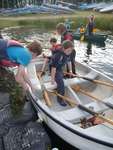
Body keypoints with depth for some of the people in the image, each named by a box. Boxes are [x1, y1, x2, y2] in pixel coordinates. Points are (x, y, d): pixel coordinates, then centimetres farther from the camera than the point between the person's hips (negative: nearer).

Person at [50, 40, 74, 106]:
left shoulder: (68, 53, -16)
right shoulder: (58, 55, -38)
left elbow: (69, 61, 4)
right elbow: (53, 68, -33)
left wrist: (70, 70, 14)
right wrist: (52, 78, -27)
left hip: (60, 68, 8)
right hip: (55, 70, -8)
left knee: (61, 79, 29)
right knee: (61, 84, -12)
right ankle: (60, 99, 7)